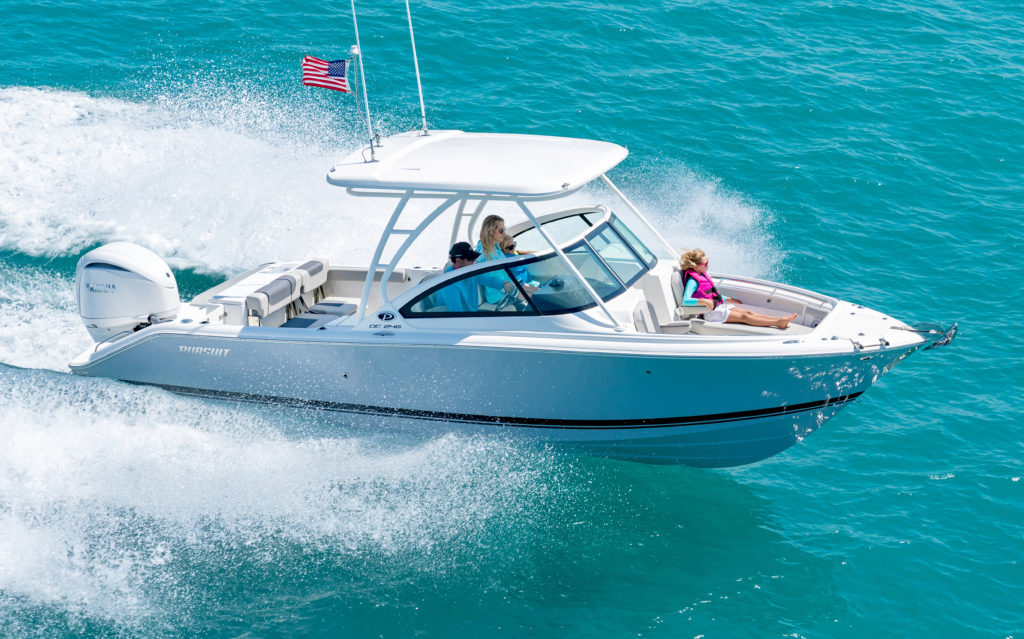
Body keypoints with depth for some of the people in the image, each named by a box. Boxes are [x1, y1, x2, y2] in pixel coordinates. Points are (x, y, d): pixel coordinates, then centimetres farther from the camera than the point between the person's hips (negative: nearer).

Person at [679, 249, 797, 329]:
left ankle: (780, 320, -16)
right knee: (744, 317, -17)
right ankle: (779, 323, -25)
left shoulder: (702, 275, 14)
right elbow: (686, 300, -31)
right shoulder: (692, 281, -17)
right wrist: (704, 301, -42)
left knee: (748, 313, -5)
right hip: (710, 312, -10)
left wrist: (729, 299, 26)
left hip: (719, 305, 10)